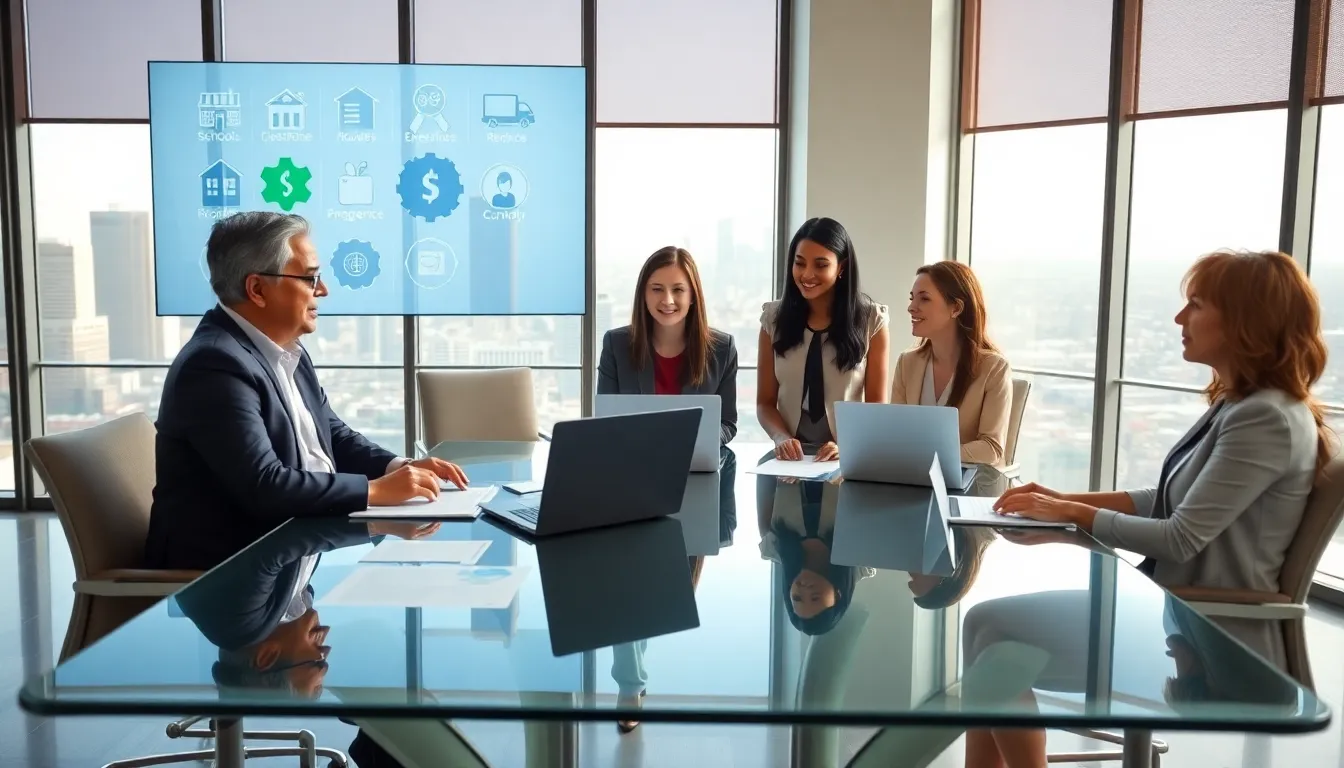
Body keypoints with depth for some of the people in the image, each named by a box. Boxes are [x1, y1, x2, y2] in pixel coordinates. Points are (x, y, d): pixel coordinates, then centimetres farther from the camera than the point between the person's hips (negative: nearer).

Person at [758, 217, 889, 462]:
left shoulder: (871, 320, 0)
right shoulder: (774, 318, 4)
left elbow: (876, 405, 1)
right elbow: (765, 403, 6)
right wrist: (782, 438, -14)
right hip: (790, 457, 1)